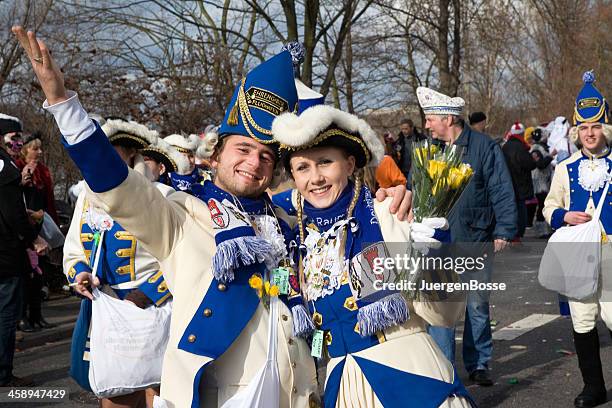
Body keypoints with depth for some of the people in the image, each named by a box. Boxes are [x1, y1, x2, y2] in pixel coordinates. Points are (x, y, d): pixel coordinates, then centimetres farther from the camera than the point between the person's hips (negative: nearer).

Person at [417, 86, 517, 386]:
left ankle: (479, 364, 24)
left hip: (475, 241, -2)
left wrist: (503, 231, -9)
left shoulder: (485, 147, -4)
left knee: (477, 305, 10)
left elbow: (502, 192, -4)